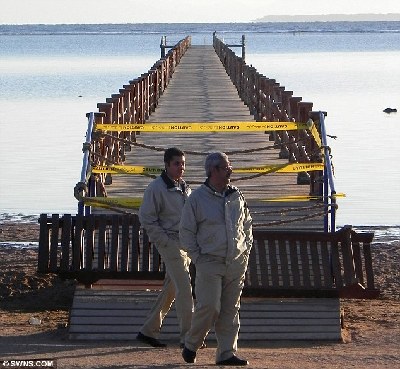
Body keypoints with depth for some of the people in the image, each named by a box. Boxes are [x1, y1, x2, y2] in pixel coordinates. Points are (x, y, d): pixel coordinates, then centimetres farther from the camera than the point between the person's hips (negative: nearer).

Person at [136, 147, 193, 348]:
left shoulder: (185, 187, 16)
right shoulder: (156, 188, -9)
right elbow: (146, 218, -10)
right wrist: (165, 240, -15)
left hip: (186, 244, 8)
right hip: (170, 243, -8)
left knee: (170, 290, 9)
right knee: (184, 288, -12)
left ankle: (148, 331, 17)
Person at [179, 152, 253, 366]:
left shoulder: (236, 196, 10)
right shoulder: (197, 198, -4)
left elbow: (247, 225, 23)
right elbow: (186, 231, 1)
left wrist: (246, 251, 12)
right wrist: (197, 257, -5)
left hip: (236, 263, 5)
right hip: (210, 262, -5)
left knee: (230, 310, 4)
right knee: (209, 306, -12)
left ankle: (227, 353, 8)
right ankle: (191, 345, 9)